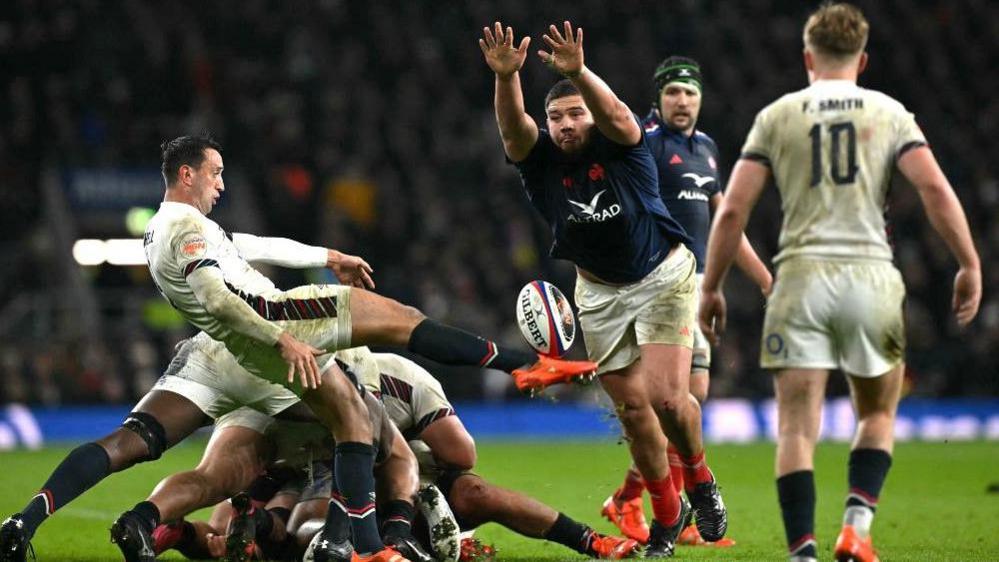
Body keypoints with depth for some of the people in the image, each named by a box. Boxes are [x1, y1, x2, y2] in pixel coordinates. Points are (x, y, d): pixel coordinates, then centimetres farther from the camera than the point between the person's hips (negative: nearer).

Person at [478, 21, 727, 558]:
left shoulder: (621, 146, -17)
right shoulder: (540, 160, -11)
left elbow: (615, 116, -40)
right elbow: (514, 128, -32)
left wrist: (578, 72, -58)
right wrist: (505, 77, -51)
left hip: (662, 276, -3)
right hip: (600, 292, 3)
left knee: (666, 397, -15)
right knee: (632, 408, 3)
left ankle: (699, 480, 13)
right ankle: (667, 513, 20)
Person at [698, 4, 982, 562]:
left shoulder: (777, 116, 8)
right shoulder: (889, 112, 8)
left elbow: (732, 211, 3)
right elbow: (936, 189, -5)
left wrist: (711, 288, 10)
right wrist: (970, 266, 0)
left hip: (802, 276, 0)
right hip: (870, 275, 0)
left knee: (797, 428, 1)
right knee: (879, 415, 19)